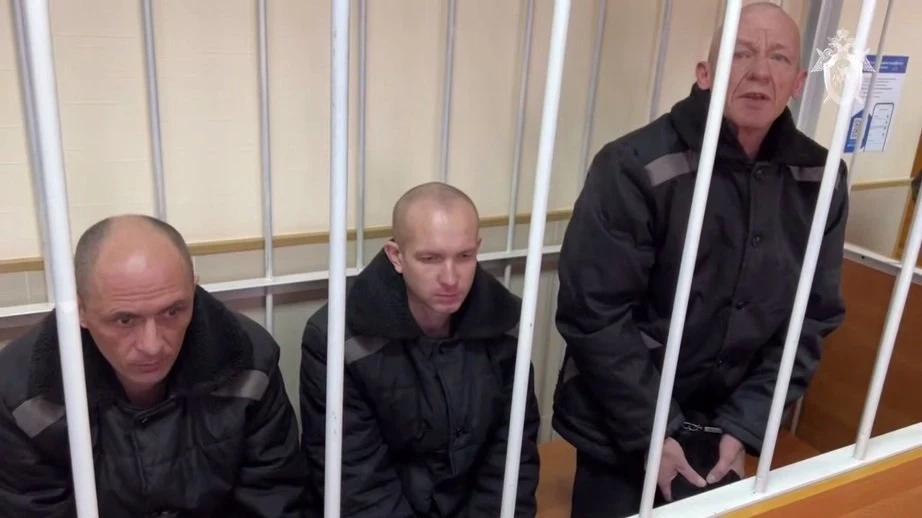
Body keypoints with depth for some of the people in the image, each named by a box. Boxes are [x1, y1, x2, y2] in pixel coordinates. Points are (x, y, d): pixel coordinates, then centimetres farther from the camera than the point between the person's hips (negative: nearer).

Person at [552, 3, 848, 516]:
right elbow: (595, 314, -19)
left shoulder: (819, 181, -4)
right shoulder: (636, 167, -20)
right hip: (621, 430, -4)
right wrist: (652, 433, -16)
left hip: (724, 431, 5)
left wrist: (744, 426, -7)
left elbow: (813, 318, -1)